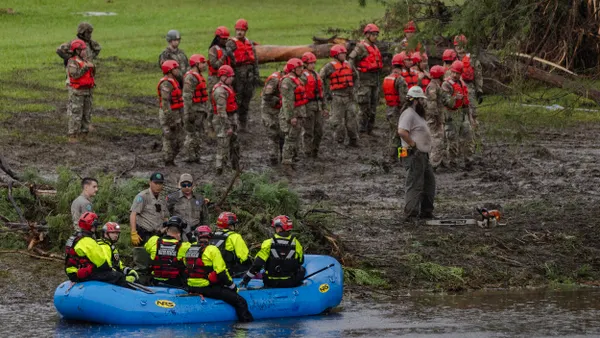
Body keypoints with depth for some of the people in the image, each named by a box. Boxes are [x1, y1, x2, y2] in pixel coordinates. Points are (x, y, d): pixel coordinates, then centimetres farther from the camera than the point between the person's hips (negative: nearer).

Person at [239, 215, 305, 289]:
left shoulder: (269, 243, -13)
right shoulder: (295, 243, -8)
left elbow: (257, 264, -11)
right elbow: (300, 262, 9)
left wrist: (246, 279, -3)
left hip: (272, 283, 0)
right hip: (291, 283, 0)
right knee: (302, 269, 28)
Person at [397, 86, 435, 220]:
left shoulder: (417, 114, 19)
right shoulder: (408, 114, -15)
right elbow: (402, 132, -29)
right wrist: (413, 144, -21)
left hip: (423, 155, 11)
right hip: (414, 155, -11)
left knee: (429, 182, 17)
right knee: (415, 185, -10)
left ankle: (426, 212, 25)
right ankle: (411, 214, -8)